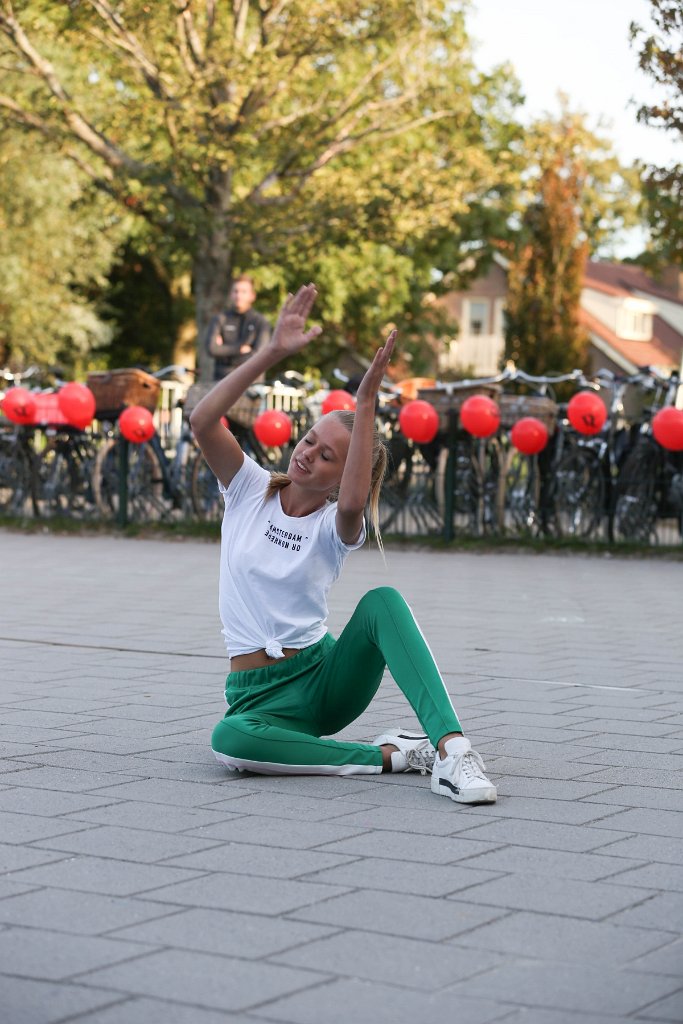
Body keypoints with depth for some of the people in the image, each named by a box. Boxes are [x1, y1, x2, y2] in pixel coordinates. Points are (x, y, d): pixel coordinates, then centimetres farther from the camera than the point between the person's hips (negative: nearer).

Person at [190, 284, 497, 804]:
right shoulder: (249, 489, 2)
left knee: (383, 601, -31)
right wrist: (273, 352, -23)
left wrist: (366, 401, -33)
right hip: (260, 696, 0)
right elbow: (203, 421, -16)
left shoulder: (336, 528, -4)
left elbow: (352, 505, -32)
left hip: (327, 675, 0)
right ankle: (388, 754, -25)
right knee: (229, 739, -38)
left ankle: (450, 746, -41)